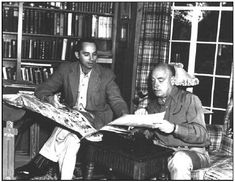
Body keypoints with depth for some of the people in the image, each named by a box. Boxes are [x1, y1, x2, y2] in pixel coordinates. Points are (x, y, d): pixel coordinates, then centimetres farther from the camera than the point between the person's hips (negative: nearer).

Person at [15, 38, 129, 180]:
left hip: (95, 120, -2)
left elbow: (117, 101, -6)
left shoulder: (106, 75, -2)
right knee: (71, 139, -34)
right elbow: (41, 91, 5)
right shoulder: (66, 69, 2)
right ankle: (65, 177, -28)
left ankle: (41, 162, -25)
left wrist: (124, 115, -30)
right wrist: (49, 98, -21)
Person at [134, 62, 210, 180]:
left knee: (179, 159, -38)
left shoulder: (189, 99, 0)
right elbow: (149, 135, 11)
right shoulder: (153, 104, 18)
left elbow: (201, 135, -11)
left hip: (190, 151, -4)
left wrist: (174, 128, -23)